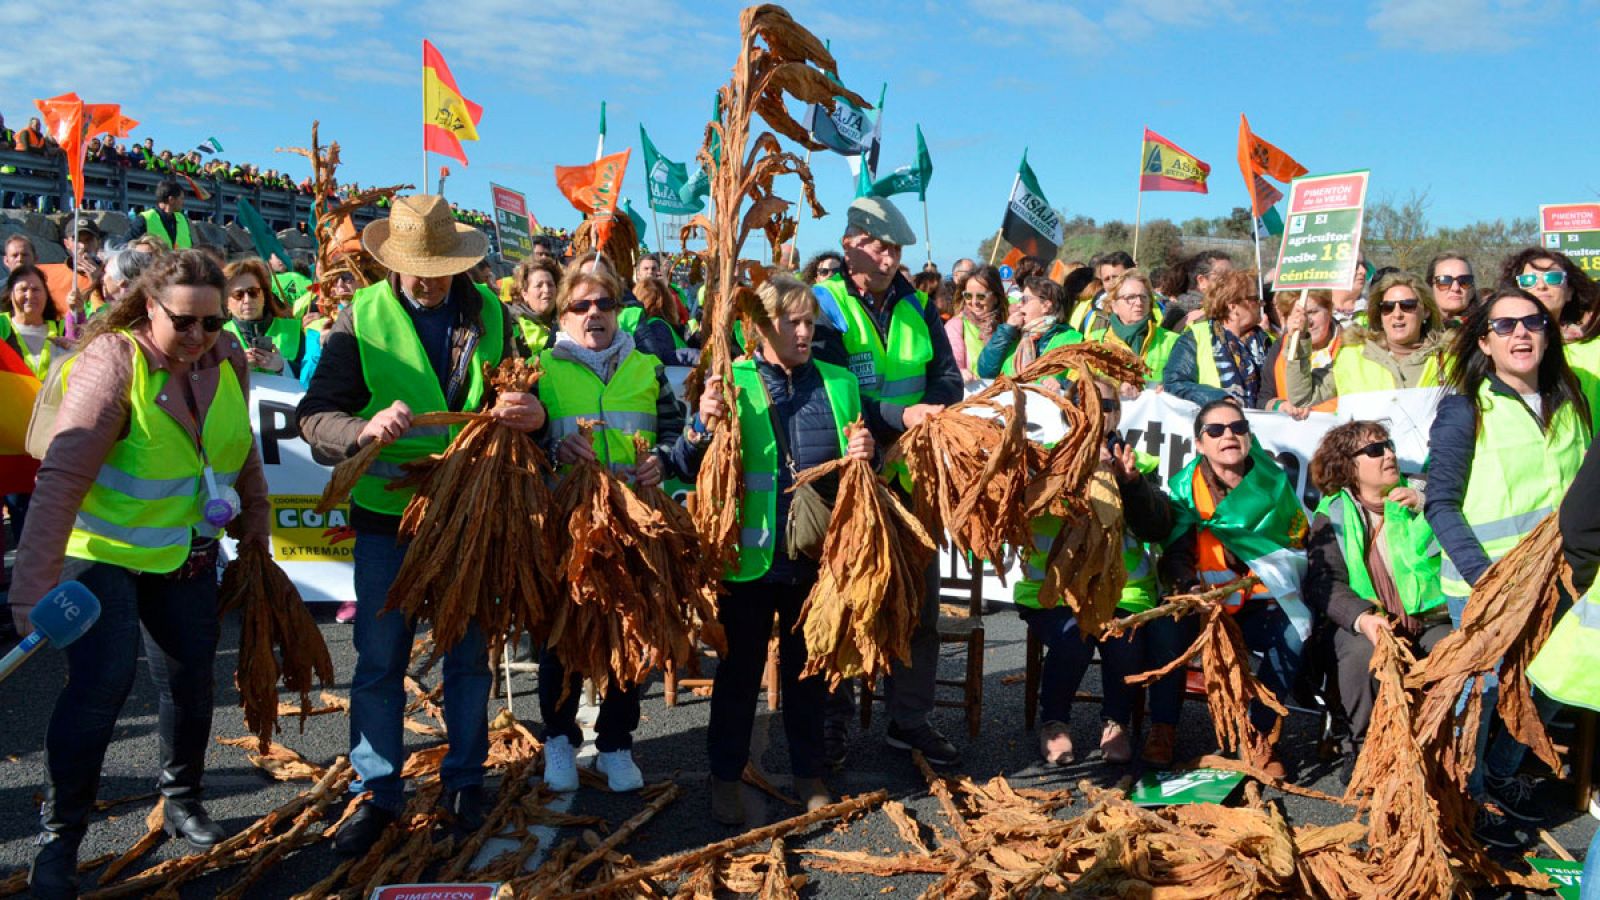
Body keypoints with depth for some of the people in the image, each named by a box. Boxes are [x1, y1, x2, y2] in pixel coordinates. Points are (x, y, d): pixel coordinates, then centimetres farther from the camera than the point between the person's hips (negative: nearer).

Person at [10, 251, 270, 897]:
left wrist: (256, 522, 14)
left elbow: (242, 452, 10)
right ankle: (59, 840, 9)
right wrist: (34, 588, -37)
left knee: (191, 681, 12)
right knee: (100, 686, -12)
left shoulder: (227, 359, -5)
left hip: (187, 555, 5)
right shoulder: (113, 360, -22)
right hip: (103, 552, -5)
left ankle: (182, 802, 35)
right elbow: (63, 477, -31)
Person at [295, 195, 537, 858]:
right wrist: (365, 429, -32)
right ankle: (376, 792, 23)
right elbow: (315, 415, -10)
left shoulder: (489, 314, 1)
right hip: (387, 513, -1)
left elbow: (527, 395, 4)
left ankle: (464, 779, 30)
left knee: (469, 653, 13)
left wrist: (533, 413, -21)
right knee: (379, 660, 7)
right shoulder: (363, 317, -5)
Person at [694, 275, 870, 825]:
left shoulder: (839, 383, 8)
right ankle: (726, 777, 25)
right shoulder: (732, 383, -2)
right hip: (751, 556, -3)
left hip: (818, 555, 3)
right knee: (740, 669, 10)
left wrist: (862, 457, -6)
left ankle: (808, 774, 31)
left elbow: (858, 471, 16)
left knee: (809, 667, 15)